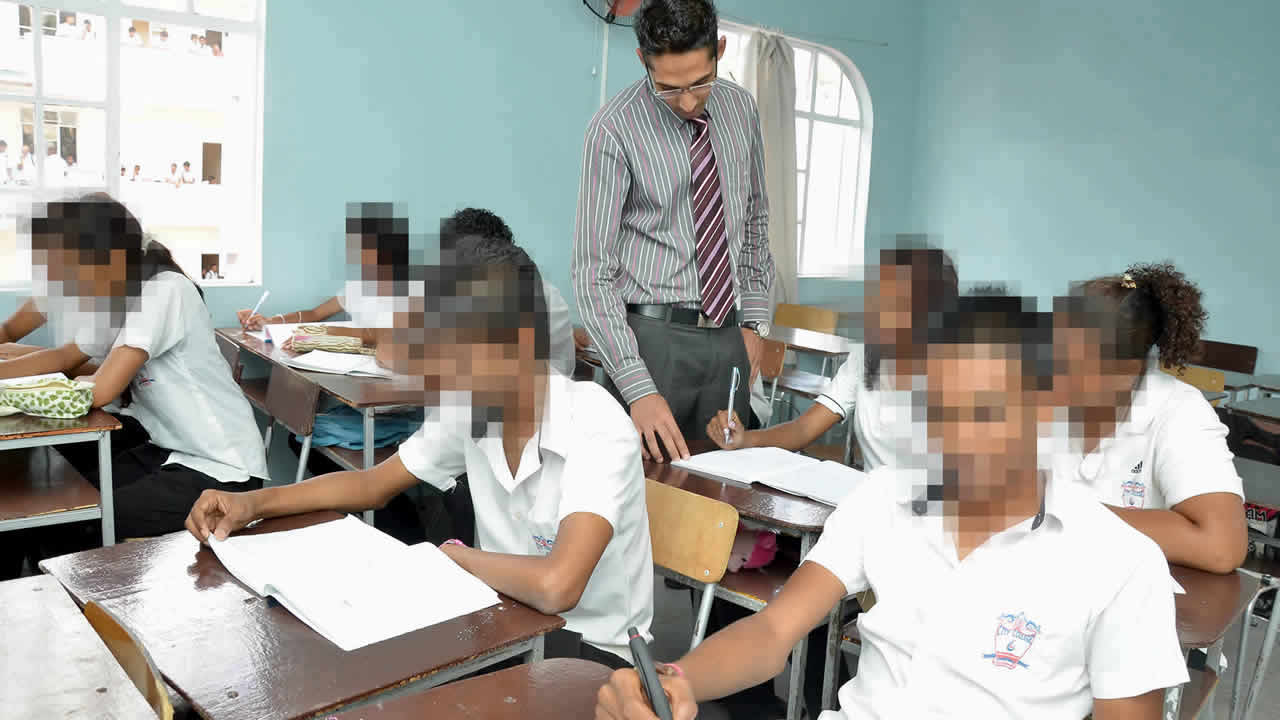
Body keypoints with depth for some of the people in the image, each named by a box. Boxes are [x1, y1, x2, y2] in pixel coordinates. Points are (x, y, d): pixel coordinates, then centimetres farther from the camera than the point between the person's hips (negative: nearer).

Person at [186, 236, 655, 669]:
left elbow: (554, 586, -41)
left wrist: (452, 555, -21)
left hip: (587, 650, -5)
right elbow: (374, 484, 8)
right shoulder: (472, 408, -6)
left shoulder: (597, 432, -28)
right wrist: (254, 503, -5)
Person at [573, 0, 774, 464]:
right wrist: (638, 388, -21)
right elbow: (593, 271, -15)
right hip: (654, 339, -5)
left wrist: (754, 322, 8)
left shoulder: (740, 108, 4)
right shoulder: (615, 130, -13)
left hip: (728, 338, 5)